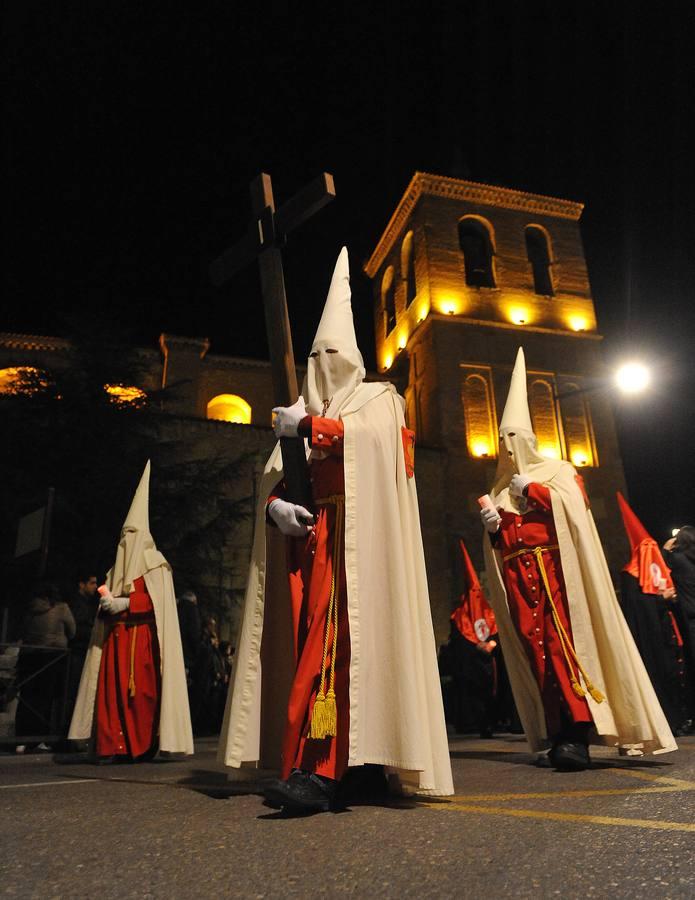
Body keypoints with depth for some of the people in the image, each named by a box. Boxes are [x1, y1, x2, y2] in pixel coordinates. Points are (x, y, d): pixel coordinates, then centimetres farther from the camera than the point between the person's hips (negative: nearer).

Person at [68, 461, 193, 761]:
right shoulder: (118, 567, 21)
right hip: (115, 636, 5)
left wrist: (125, 604, -15)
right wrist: (106, 603, -2)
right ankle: (113, 745, 0)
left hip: (142, 636, -5)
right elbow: (107, 602, 20)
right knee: (112, 688, -3)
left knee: (141, 689, -9)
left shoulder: (155, 565, 4)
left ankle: (141, 746, -4)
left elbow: (158, 601, -9)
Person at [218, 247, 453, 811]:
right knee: (312, 641, -2)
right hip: (304, 534, 5)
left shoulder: (378, 398, 14)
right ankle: (328, 765, 3)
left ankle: (318, 770, -19)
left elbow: (368, 437, -11)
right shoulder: (301, 411, 24)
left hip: (355, 533, -4)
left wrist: (309, 426, -3)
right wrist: (276, 506, -7)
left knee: (336, 637, -16)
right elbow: (273, 478, 14)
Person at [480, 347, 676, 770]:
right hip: (517, 575, 4)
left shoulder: (556, 470, 11)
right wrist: (492, 525, -2)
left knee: (563, 642, -14)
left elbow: (575, 504, -7)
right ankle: (559, 733, 0)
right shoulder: (500, 489, 23)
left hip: (554, 568, -4)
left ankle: (579, 731, -13)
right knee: (536, 647, -3)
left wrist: (531, 488, -5)